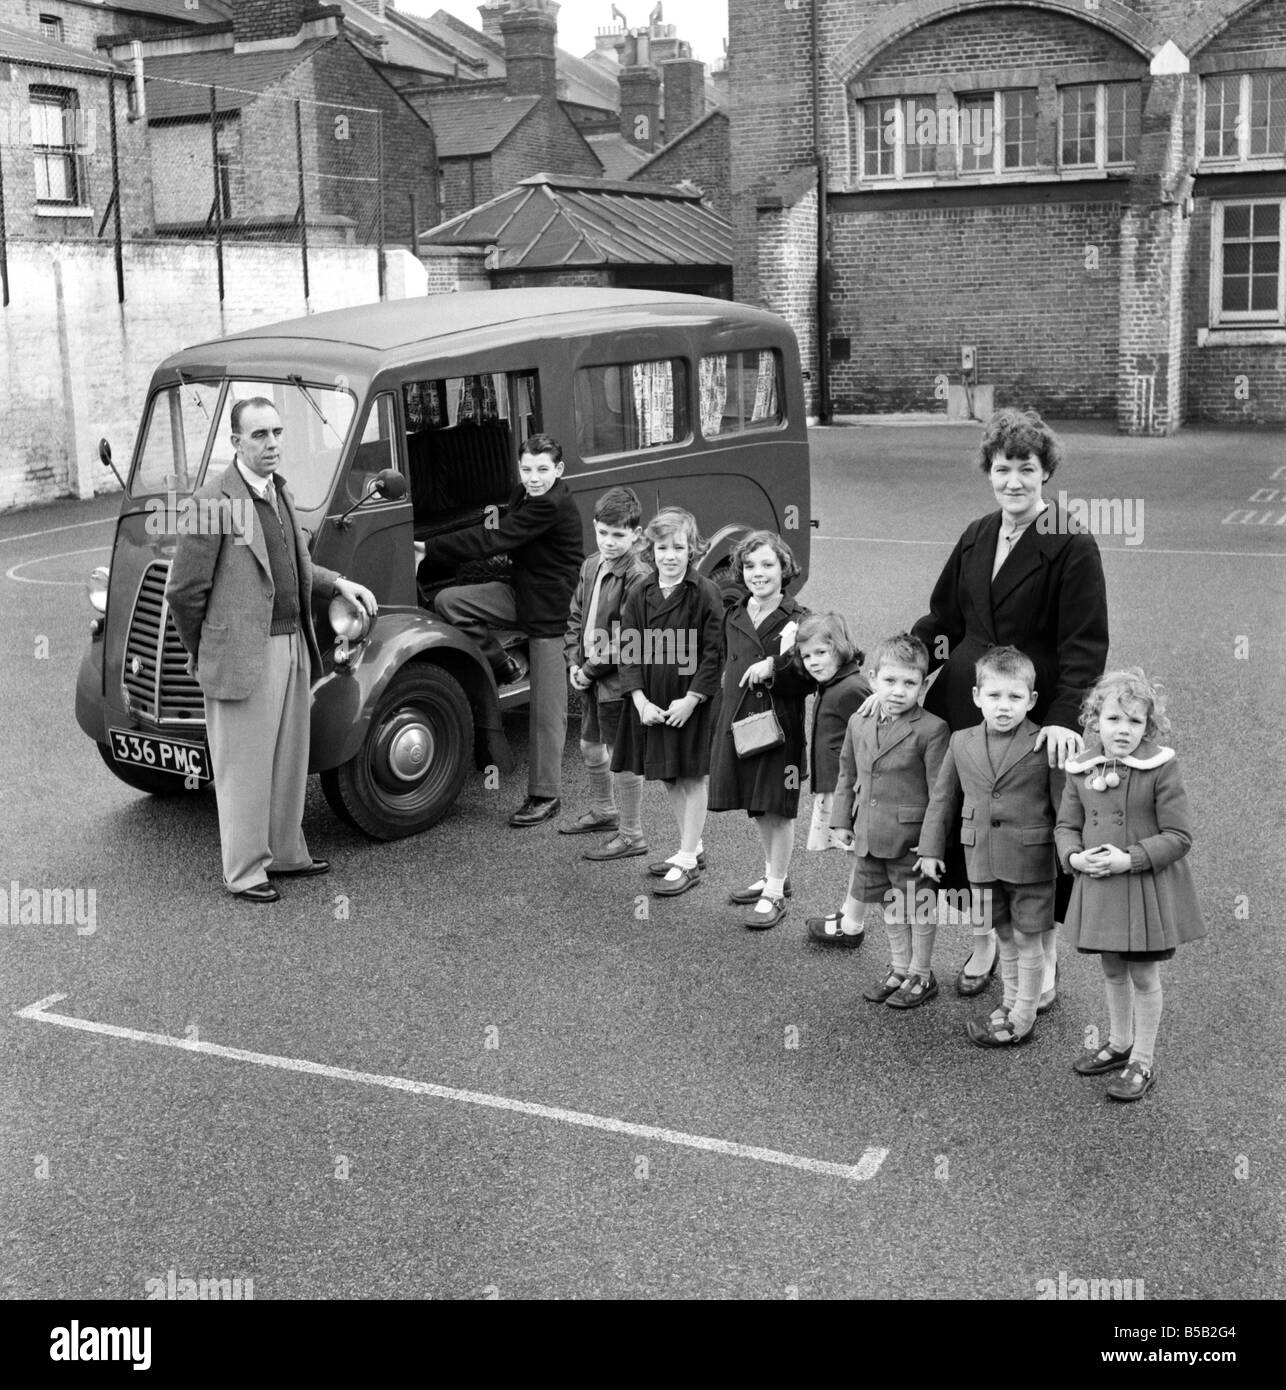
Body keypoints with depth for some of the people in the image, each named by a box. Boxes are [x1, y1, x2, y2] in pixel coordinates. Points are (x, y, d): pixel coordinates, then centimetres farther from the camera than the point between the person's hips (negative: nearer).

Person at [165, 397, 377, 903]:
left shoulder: (281, 493, 12)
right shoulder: (214, 502, -15)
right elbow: (183, 591, -11)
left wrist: (338, 582, 12)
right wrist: (202, 653, 0)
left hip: (292, 646, 8)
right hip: (243, 656, -8)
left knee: (289, 762, 16)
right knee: (244, 770, 2)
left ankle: (285, 853, 30)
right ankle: (244, 873, 12)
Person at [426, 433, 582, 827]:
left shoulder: (553, 506, -24)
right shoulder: (524, 496, 6)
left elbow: (492, 541, -26)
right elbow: (506, 539, 19)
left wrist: (429, 549, -22)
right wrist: (494, 527, -3)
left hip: (551, 607, -8)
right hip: (520, 593, 9)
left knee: (547, 709, -2)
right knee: (449, 600, -11)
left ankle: (546, 795, 9)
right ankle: (502, 666, 8)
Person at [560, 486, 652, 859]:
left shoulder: (638, 577, -20)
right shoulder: (591, 566, 7)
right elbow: (576, 616, 14)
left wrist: (591, 670, -17)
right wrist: (574, 662, 1)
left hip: (618, 680, -9)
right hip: (589, 678, 9)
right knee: (590, 745, 23)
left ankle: (631, 836, 11)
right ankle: (603, 811, 45)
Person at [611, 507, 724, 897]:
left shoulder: (705, 594, -11)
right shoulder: (640, 594, 2)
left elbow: (714, 653, -12)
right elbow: (628, 650, 1)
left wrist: (691, 699, -17)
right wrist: (641, 701, -9)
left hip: (692, 703, -5)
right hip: (651, 702, 5)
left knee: (693, 777, 3)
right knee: (666, 777, 15)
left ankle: (687, 863, 11)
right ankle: (692, 847, 32)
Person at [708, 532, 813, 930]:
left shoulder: (798, 619, -9)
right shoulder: (733, 617, 8)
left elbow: (810, 679, -12)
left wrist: (774, 668, -24)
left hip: (780, 722, -6)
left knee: (778, 807, 0)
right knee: (756, 807, 16)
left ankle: (774, 893, 11)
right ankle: (774, 874, 35)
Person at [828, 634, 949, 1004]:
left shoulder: (931, 729, -15)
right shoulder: (859, 723, 3)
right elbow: (847, 774, 15)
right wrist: (843, 819, 13)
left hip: (911, 839, -6)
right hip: (870, 837, 6)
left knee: (919, 905, 9)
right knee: (890, 905, 20)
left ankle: (921, 975, 26)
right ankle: (899, 969, 36)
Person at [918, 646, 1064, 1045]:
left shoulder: (1045, 746, -12)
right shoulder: (961, 744, 1)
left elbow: (1065, 804, -8)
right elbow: (943, 799, 11)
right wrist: (931, 848, 11)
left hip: (1031, 862, -4)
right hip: (983, 862, 4)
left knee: (1027, 940, 8)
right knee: (1005, 937, 19)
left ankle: (1023, 1018, 21)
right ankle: (1011, 1003, 35)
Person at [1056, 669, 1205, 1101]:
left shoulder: (1161, 769, -14)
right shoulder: (1081, 770, 0)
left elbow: (1178, 836, -14)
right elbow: (1066, 825, 9)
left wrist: (1128, 859, -23)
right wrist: (1074, 856, -12)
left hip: (1147, 889, -5)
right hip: (1097, 887, 5)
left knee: (1144, 975, 7)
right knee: (1112, 970, 20)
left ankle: (1143, 1062, 21)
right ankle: (1119, 1045, 39)